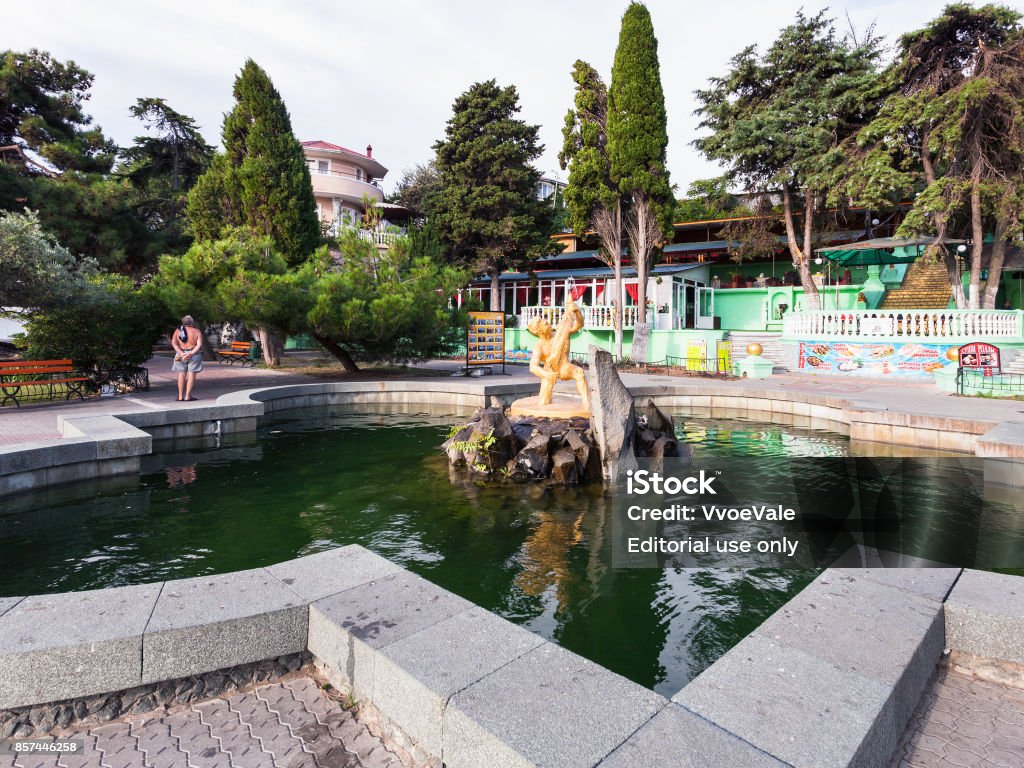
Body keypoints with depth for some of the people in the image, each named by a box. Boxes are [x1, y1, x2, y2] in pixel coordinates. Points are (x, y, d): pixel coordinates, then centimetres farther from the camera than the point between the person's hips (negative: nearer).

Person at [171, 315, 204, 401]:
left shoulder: (178, 331, 6)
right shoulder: (197, 331, 1)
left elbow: (174, 343, -7)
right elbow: (199, 344, -12)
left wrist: (181, 353, -15)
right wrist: (191, 353, -19)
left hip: (181, 354, 2)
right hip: (194, 355, -2)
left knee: (181, 374, 7)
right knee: (191, 374, 0)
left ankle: (180, 396, 6)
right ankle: (188, 396, -2)